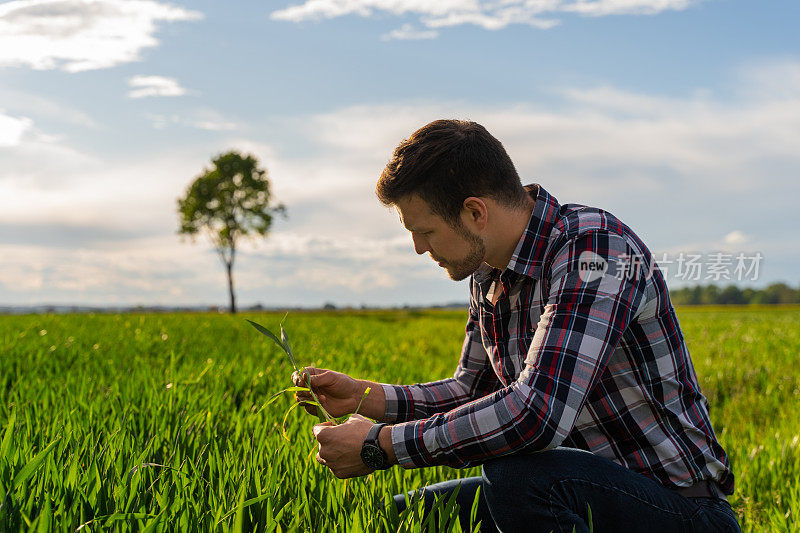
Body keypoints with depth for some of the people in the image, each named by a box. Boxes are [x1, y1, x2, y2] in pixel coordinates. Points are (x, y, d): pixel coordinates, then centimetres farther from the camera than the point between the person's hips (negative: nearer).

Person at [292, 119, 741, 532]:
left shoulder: (594, 248, -24)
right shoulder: (488, 273, 5)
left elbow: (536, 415, -35)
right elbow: (473, 392, 18)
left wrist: (380, 446, -27)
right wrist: (366, 397, 4)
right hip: (578, 491, 8)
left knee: (517, 476, -34)